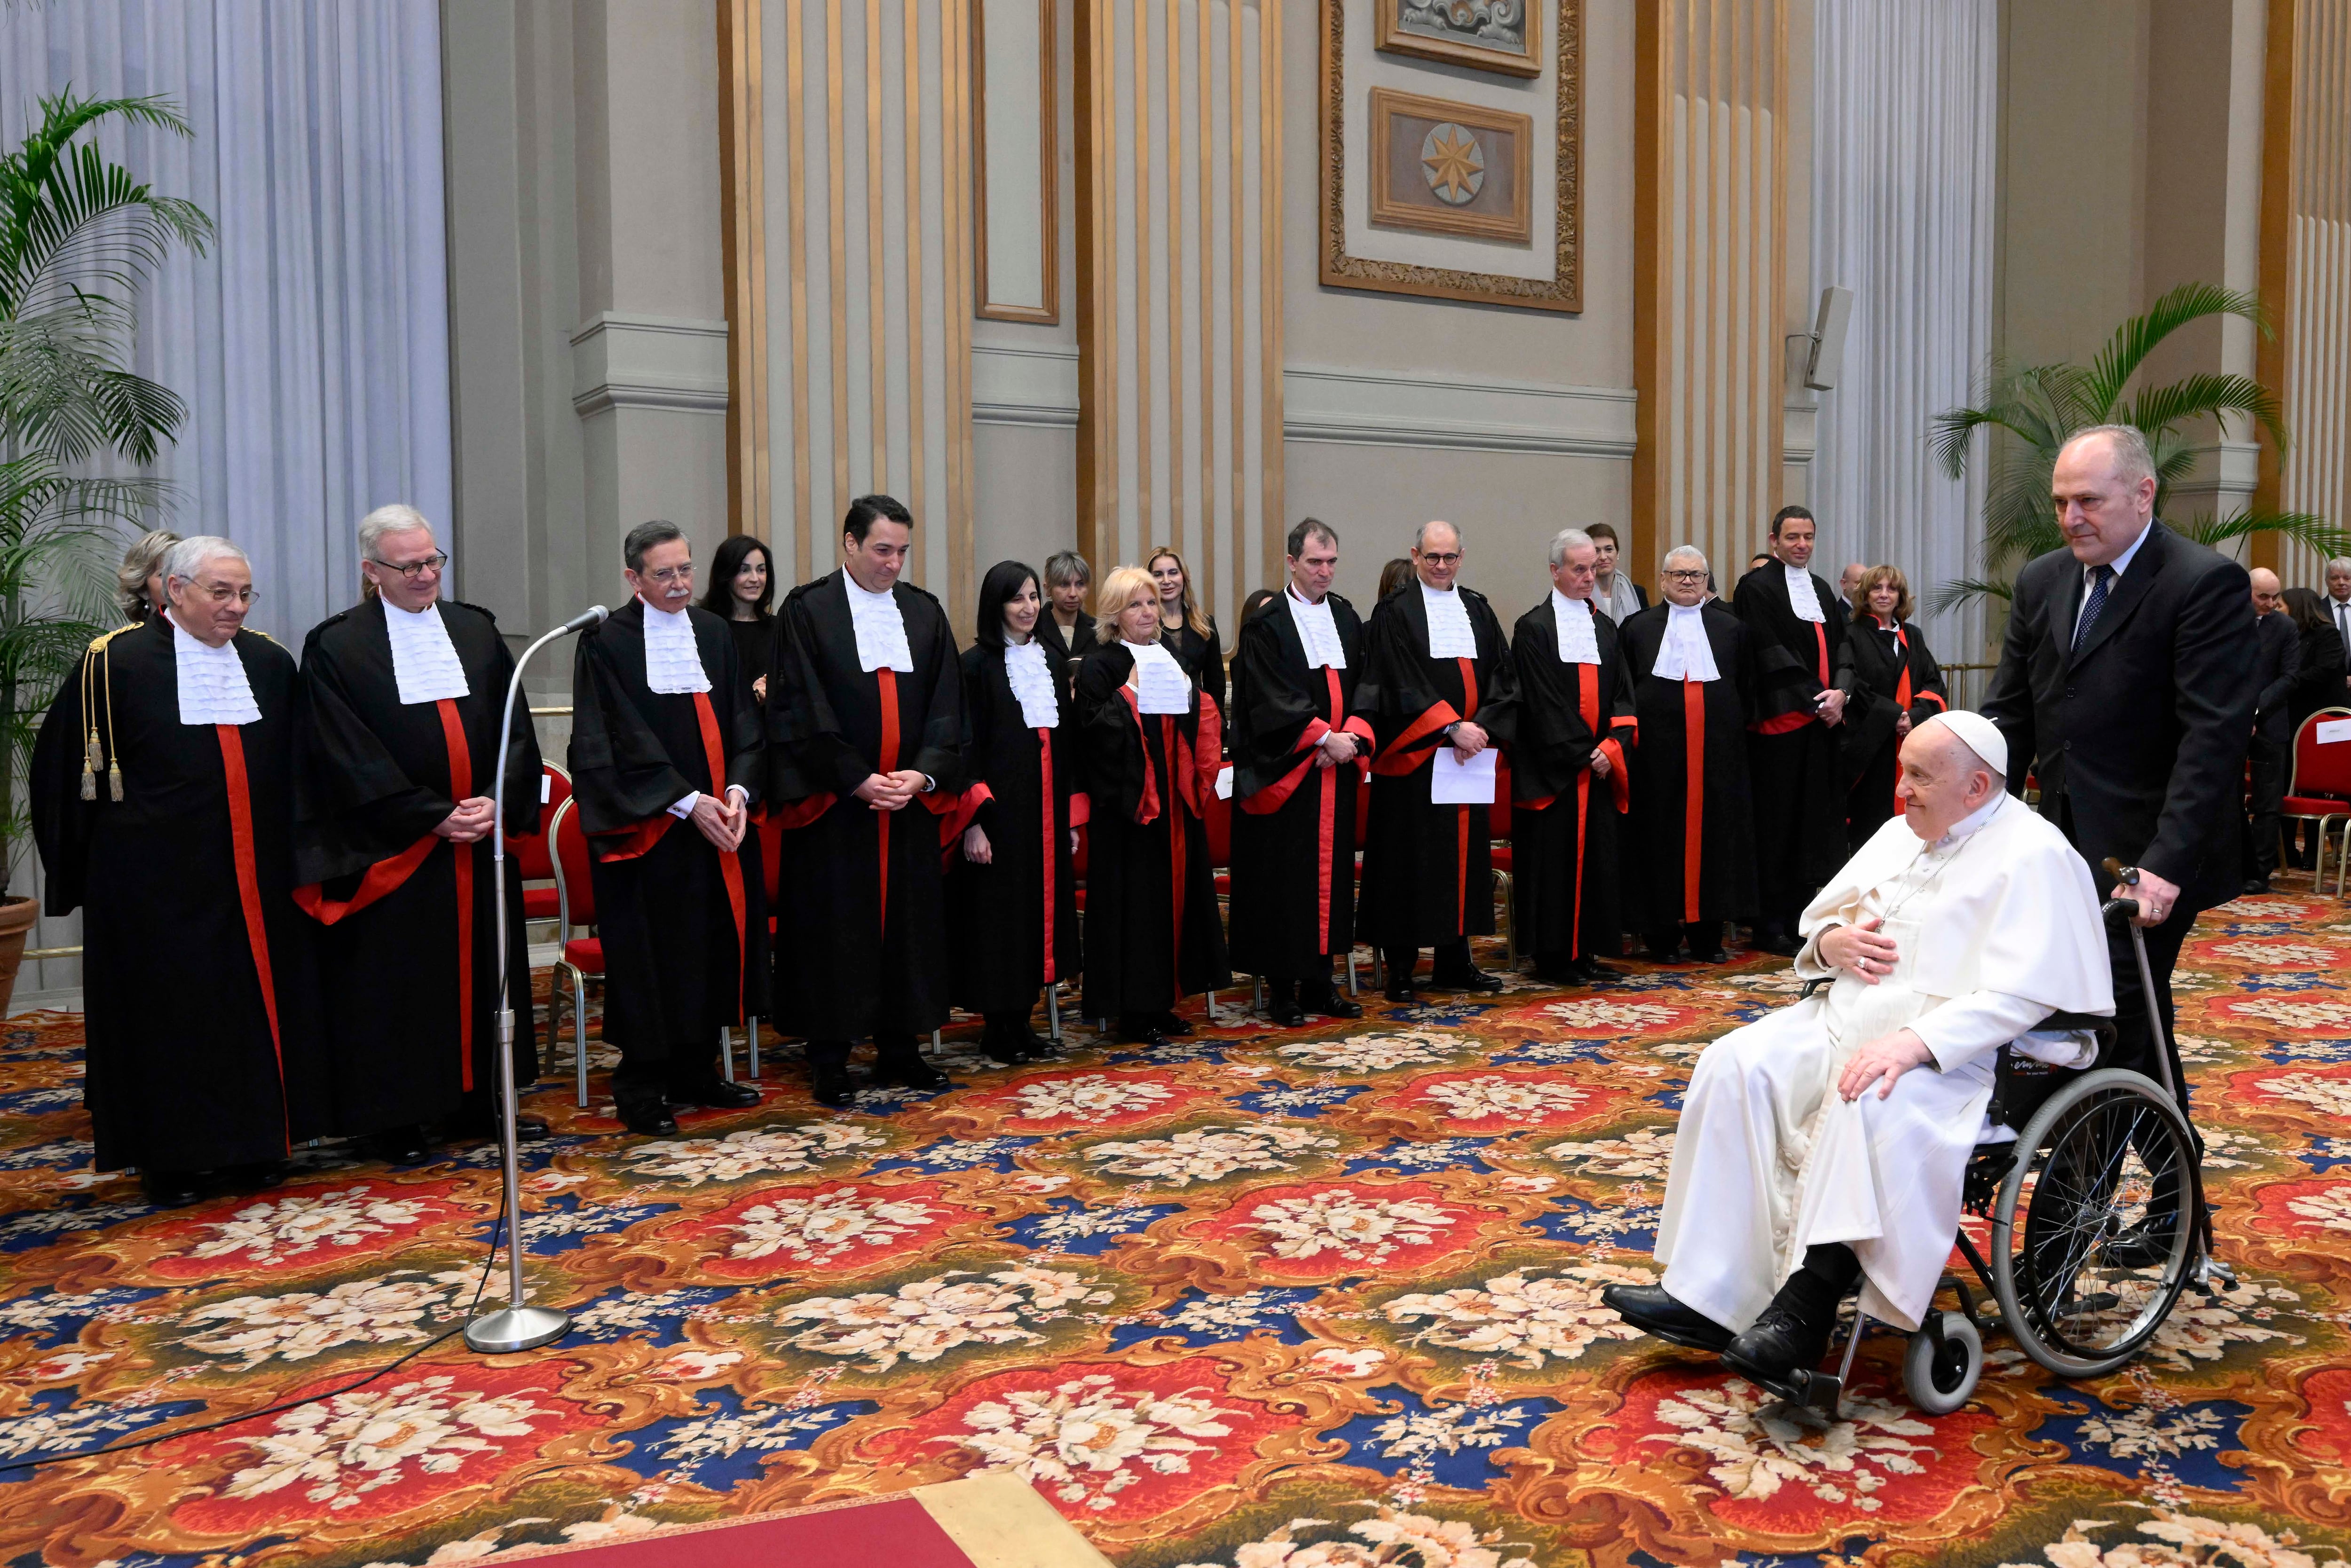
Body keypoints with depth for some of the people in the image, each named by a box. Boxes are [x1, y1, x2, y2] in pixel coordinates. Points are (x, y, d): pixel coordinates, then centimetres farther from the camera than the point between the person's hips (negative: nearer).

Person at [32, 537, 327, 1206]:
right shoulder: (115, 664, -5)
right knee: (168, 1013, 3)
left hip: (255, 879, 4)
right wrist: (85, 867, 1)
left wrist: (291, 855, 12)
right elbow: (65, 767, 1)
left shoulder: (270, 663, 7)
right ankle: (171, 1157, 15)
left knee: (260, 1003, 7)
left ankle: (253, 1143, 20)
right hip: (158, 884, -4)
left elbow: (294, 770, 15)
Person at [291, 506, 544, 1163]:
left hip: (479, 839, 4)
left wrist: (496, 801, -11)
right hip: (390, 851, -4)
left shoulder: (476, 630, 8)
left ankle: (475, 1099, 24)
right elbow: (351, 757, -10)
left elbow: (515, 729, 5)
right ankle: (397, 1119, 14)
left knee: (481, 967, 11)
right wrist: (433, 818, -16)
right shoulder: (336, 646, -4)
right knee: (395, 980, 3)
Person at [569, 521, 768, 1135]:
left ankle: (695, 1072, 24)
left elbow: (744, 723, 7)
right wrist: (687, 803, -18)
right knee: (650, 953, 0)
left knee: (712, 945, 10)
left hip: (718, 824, 5)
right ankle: (640, 1087, 12)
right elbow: (618, 745, -12)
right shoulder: (606, 643, -6)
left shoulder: (715, 634, 9)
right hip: (646, 831, -5)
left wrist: (738, 790, -10)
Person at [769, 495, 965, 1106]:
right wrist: (859, 781, -15)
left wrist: (923, 774, -9)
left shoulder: (926, 612, 10)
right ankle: (829, 1060, 10)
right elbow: (802, 710, -8)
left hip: (911, 800, 4)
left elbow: (946, 706, 6)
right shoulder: (807, 609, -2)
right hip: (833, 802, -4)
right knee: (834, 926, 1)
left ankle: (900, 1049, 19)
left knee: (910, 921, 7)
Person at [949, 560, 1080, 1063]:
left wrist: (1072, 816, 12)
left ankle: (1022, 1018, 18)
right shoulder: (977, 665, -5)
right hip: (1000, 810, -6)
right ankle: (998, 1027, 9)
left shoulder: (1053, 664, 13)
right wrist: (974, 822, -16)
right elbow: (966, 746, -10)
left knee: (1041, 909, 8)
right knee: (999, 913, -1)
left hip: (1048, 815, 6)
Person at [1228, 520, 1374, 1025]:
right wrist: (1324, 737, -18)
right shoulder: (1266, 623, -5)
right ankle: (1281, 988, 7)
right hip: (1284, 773, -5)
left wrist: (1349, 738, -9)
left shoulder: (1347, 618, 12)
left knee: (1331, 873, 8)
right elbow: (1270, 699, -13)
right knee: (1284, 878, -2)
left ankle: (1319, 984, 17)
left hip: (1337, 773, 5)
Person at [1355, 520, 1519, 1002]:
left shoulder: (1478, 609, 13)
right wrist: (1452, 727, -19)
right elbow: (1403, 682, -12)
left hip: (1470, 756, 5)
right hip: (1413, 757, -5)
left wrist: (1481, 728, -8)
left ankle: (1454, 962, 19)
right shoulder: (1394, 612, -3)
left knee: (1465, 852, 9)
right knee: (1410, 857, -2)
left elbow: (1503, 675, 7)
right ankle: (1400, 967, 6)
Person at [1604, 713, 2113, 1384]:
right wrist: (1832, 941, 0)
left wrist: (1914, 1042, -29)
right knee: (1736, 1065, -15)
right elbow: (1820, 914, 25)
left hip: (1949, 1050, -7)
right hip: (1848, 1019, 8)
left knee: (1868, 1107, -37)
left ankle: (1806, 1307, -26)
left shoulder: (2033, 857, -8)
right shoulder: (1903, 832, 17)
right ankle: (1706, 1298, -17)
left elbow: (2019, 994, -19)